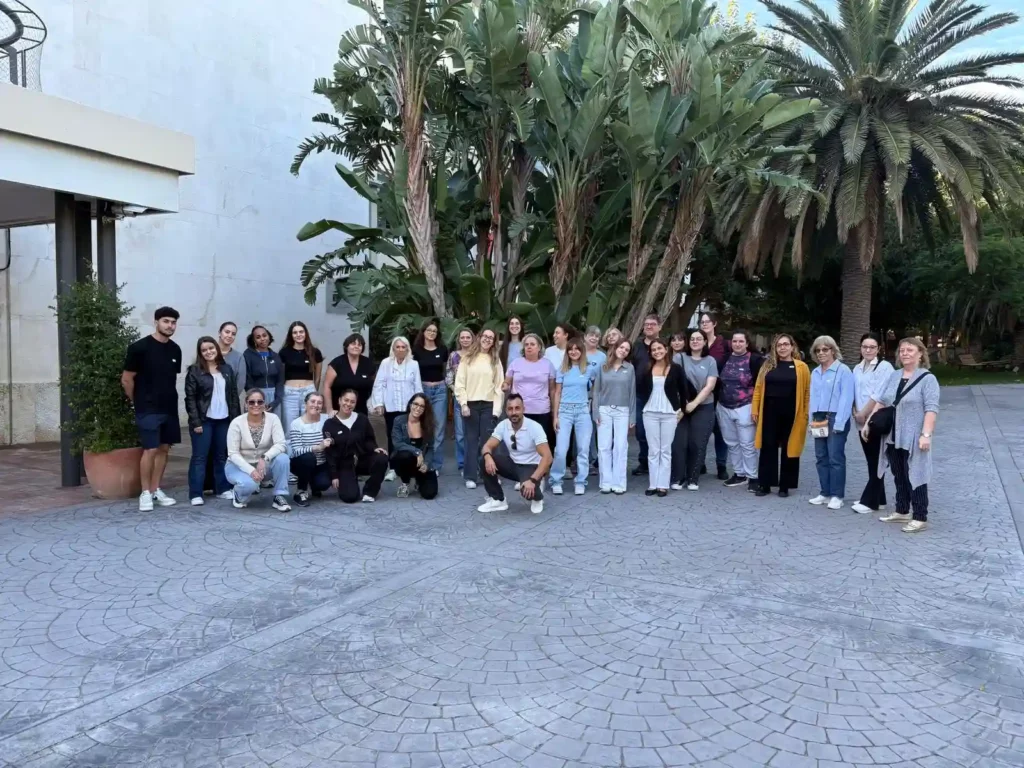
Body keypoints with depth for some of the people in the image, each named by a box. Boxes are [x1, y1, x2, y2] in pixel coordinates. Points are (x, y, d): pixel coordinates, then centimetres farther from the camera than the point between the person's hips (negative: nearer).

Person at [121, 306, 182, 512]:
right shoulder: (140, 347, -10)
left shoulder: (175, 350, 7)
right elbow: (126, 380, -5)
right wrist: (139, 402, 4)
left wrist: (168, 399, 15)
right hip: (148, 410, -6)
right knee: (150, 449, -7)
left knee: (164, 449, 9)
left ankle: (156, 491, 18)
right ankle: (145, 493, 4)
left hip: (170, 409, 6)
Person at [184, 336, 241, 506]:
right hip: (204, 420, -4)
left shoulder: (227, 369, 9)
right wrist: (195, 422, -13)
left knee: (222, 455, 11)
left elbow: (234, 395, 10)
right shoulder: (194, 371, -3)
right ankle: (196, 494, 0)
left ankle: (223, 489, 19)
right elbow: (190, 398, -6)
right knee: (199, 457, -2)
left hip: (224, 420, 4)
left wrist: (236, 418, 4)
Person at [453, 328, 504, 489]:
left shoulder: (496, 361, 9)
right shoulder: (467, 358, 5)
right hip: (471, 404, -1)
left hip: (489, 405, 1)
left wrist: (497, 408, -3)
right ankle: (470, 476, 7)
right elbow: (460, 383, 1)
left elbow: (499, 386, 5)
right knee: (472, 439, 3)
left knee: (487, 440, 1)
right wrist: (463, 403, -8)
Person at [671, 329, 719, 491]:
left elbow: (710, 386, -4)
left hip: (703, 408, 0)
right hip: (682, 407, 0)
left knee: (697, 444, 2)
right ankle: (677, 478, 7)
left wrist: (694, 403, -13)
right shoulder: (680, 358, 2)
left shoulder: (710, 361, 4)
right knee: (679, 443, -3)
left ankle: (693, 479, 13)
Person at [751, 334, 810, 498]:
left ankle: (785, 486, 15)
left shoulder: (801, 367, 1)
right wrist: (755, 409, 1)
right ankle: (764, 484, 12)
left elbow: (807, 392, -1)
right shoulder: (768, 365, 8)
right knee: (768, 447, 5)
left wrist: (806, 414, -7)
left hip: (791, 414, -2)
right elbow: (758, 388, 7)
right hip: (770, 412, 2)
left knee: (788, 449, 6)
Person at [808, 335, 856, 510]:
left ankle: (837, 495, 4)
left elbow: (846, 399, -12)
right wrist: (812, 420, 7)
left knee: (835, 458, -4)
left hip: (835, 419, -7)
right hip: (819, 420, 7)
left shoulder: (843, 371, -7)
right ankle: (825, 493, 19)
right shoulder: (815, 373, 14)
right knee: (821, 458, 10)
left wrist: (838, 423, -16)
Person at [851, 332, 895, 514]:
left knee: (876, 462, -2)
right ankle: (878, 499, 18)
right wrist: (856, 413, -2)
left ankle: (869, 501, 1)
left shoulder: (885, 366, -8)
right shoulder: (857, 368, 13)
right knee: (871, 462, 11)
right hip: (862, 421, 7)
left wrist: (863, 414, -11)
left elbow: (879, 395, -15)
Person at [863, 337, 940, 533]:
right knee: (899, 477, 14)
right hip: (893, 437, 6)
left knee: (914, 477, -1)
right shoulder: (894, 376, 12)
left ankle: (920, 518, 6)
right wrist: (868, 424, 11)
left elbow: (931, 408, -16)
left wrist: (926, 434, -25)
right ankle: (902, 511, 26)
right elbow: (881, 402, 15)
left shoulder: (927, 378, -8)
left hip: (913, 438, -6)